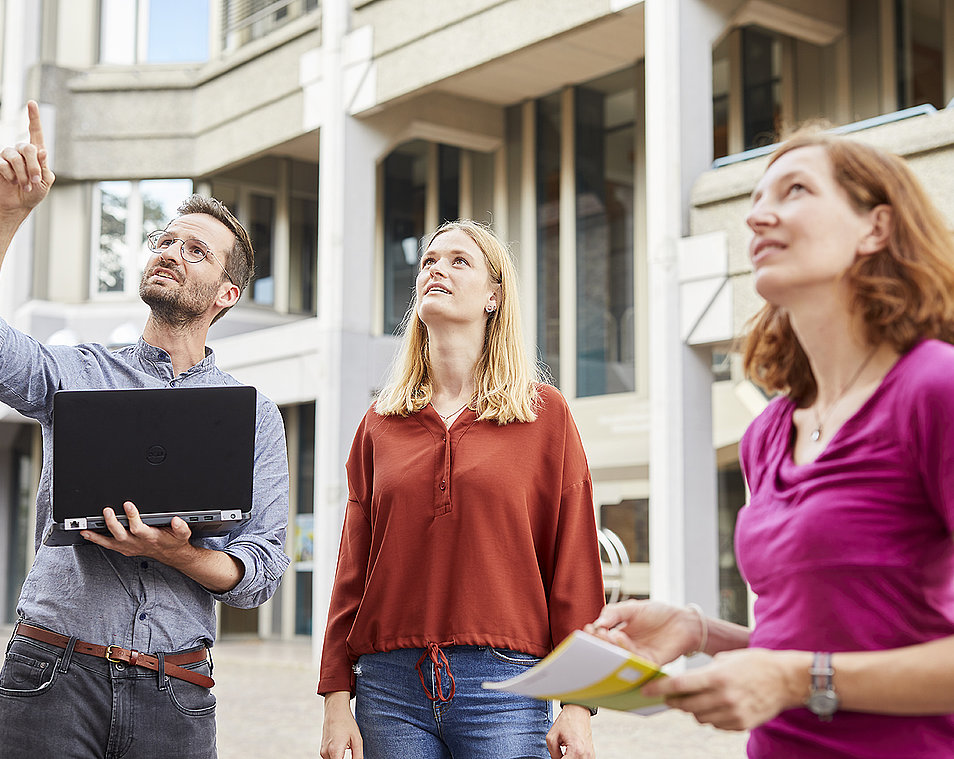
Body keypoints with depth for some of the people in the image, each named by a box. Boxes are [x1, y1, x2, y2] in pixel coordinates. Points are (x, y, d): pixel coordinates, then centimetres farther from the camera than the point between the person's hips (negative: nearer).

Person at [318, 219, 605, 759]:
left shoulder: (545, 413, 3)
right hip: (390, 686, 2)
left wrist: (577, 704, -6)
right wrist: (337, 699, 3)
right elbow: (353, 570, 10)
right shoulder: (380, 425, 11)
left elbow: (575, 568, 0)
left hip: (504, 686, -2)